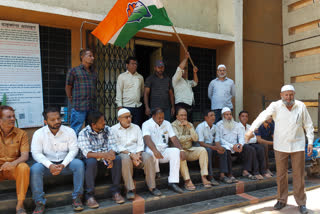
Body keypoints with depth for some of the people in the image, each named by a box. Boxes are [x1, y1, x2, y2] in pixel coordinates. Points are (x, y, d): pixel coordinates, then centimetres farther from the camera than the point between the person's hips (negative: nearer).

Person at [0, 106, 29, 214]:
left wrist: (13, 163, -32)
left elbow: (25, 156, -9)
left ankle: (20, 205, -21)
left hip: (13, 168, -1)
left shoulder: (21, 134, 0)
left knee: (24, 167, -34)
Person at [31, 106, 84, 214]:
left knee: (79, 164, -28)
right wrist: (50, 165, -25)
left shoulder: (69, 131, -3)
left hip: (65, 162, 0)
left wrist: (63, 165, -22)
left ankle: (76, 197, -15)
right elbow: (36, 153, -10)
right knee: (35, 169, -30)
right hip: (47, 164, 0)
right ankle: (39, 203, -17)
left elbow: (73, 150, -7)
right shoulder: (38, 133, -3)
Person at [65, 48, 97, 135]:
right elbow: (68, 87, 6)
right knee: (75, 131, -2)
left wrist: (93, 101, 13)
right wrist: (72, 101, 6)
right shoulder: (74, 71, 2)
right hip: (79, 108, -5)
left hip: (92, 108, 5)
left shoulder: (94, 73, 17)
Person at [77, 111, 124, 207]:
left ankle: (115, 191, -14)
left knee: (117, 159, -25)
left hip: (105, 159, 3)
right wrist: (104, 154, -40)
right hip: (91, 158, -3)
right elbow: (87, 153, -25)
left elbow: (112, 146, -8)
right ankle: (89, 195, -23)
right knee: (91, 162, -36)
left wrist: (110, 157, -30)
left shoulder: (107, 129, -2)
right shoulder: (83, 134, -14)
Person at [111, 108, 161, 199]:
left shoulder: (136, 127, 17)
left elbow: (140, 144, 8)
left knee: (148, 157, -27)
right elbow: (117, 146, -6)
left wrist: (138, 155, -12)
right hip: (122, 153, -3)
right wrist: (131, 154, -19)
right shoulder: (114, 129, 6)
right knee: (126, 159, -37)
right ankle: (130, 189, -32)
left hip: (137, 153, 3)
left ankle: (152, 187, -21)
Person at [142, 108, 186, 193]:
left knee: (176, 151, -26)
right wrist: (155, 150, -39)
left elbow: (173, 138, 5)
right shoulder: (147, 124, -3)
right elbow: (147, 139, -21)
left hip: (164, 150, 4)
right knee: (153, 153, -38)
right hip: (152, 150, -4)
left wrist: (181, 150, -13)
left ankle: (173, 182, -26)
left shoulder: (167, 124, 13)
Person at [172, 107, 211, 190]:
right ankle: (187, 181, -33)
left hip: (190, 150, 5)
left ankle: (204, 177, -20)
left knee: (202, 150, -19)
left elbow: (195, 139, 1)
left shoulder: (190, 124, 14)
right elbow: (178, 138, -15)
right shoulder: (174, 125, -2)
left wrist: (189, 127, -9)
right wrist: (190, 137, -2)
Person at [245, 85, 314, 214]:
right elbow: (263, 116, -21)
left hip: (298, 145, 1)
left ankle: (301, 203, 21)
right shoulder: (275, 106, -7)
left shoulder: (301, 106, 0)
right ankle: (282, 200, 25)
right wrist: (251, 130, -35)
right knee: (281, 174, 9)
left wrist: (310, 142, 2)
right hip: (280, 146, 0)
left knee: (298, 175, 6)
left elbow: (308, 125, 7)